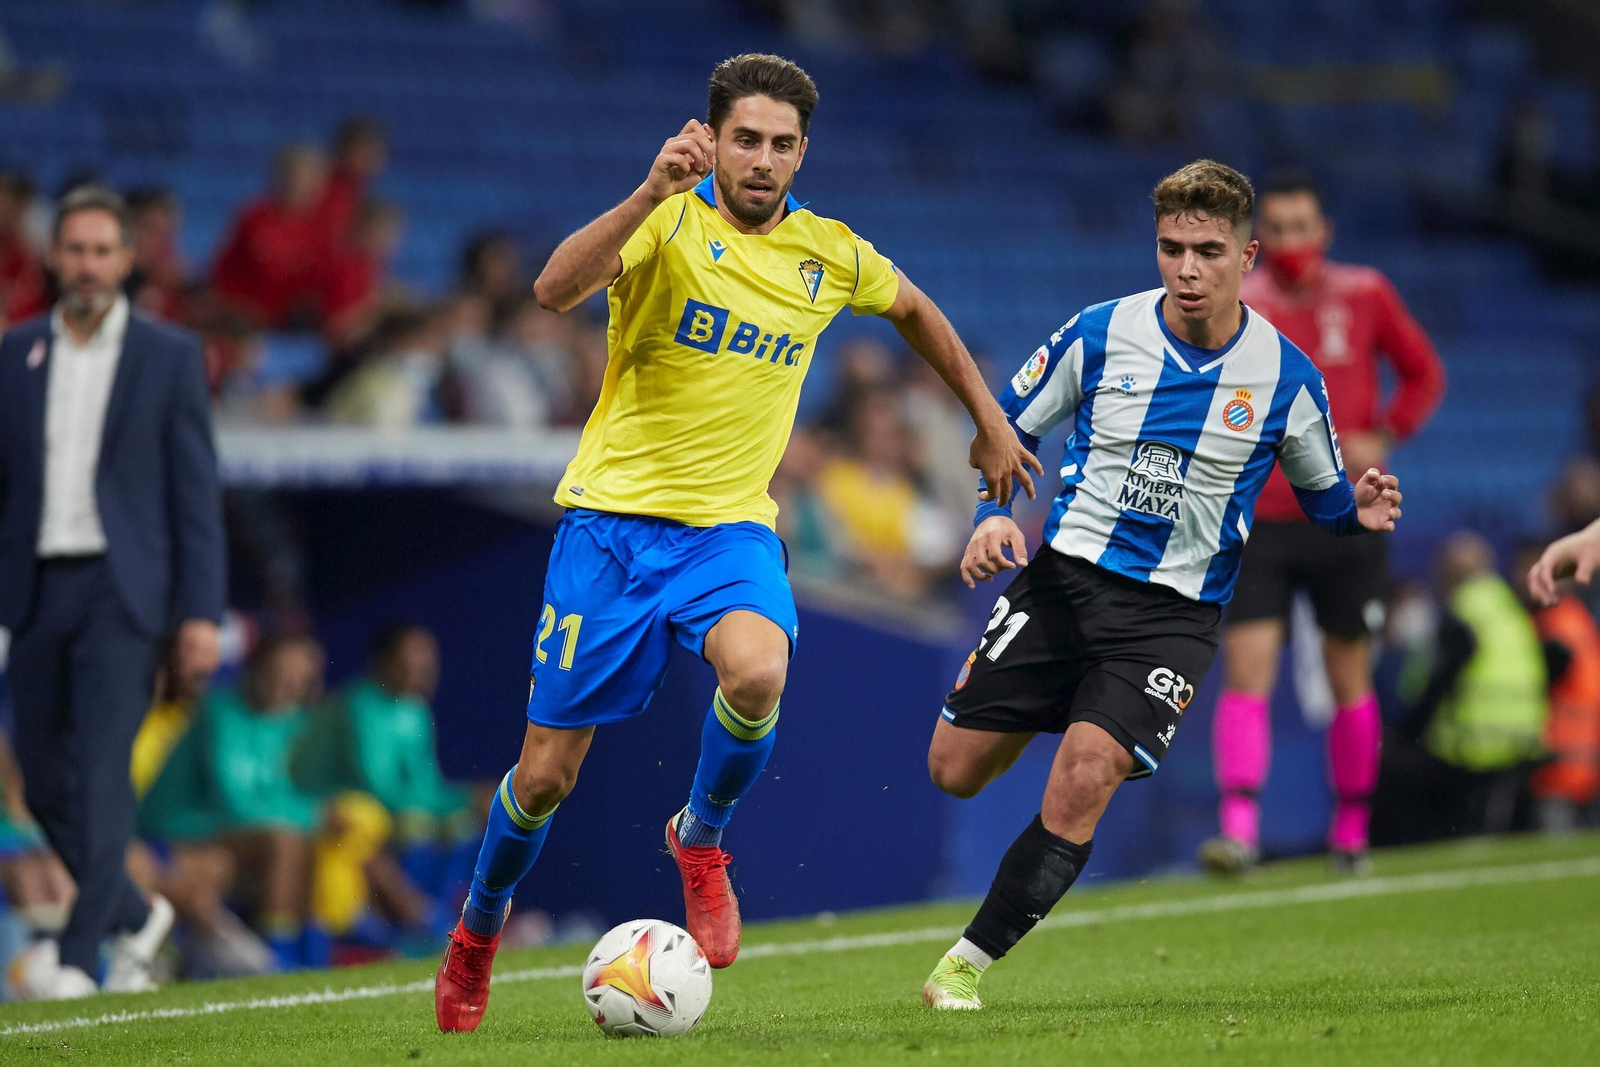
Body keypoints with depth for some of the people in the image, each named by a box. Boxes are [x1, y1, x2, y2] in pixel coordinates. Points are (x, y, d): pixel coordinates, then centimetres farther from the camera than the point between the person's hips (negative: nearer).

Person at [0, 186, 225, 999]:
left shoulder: (169, 356, 2)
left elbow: (197, 492, 0)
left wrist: (202, 612, -6)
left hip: (122, 588, -4)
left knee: (101, 771, -13)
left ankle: (77, 955, -12)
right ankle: (134, 917, 28)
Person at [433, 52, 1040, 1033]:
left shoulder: (830, 254, 3)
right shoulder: (669, 223, -10)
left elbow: (915, 310, 25)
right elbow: (556, 289, -30)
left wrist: (990, 423, 27)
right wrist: (653, 193, -41)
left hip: (730, 523, 2)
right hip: (613, 514, -2)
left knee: (759, 671, -32)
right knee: (548, 773, 1)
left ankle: (703, 840, -1)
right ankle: (478, 935, 31)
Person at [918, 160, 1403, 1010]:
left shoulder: (1285, 375, -6)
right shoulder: (1099, 334, -5)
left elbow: (1321, 494, 10)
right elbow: (1010, 423, 8)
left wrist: (1357, 512, -13)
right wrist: (992, 515, -9)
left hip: (1174, 611, -2)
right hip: (1066, 569, 2)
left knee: (1084, 780, -22)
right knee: (955, 771, 3)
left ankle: (967, 963, -9)